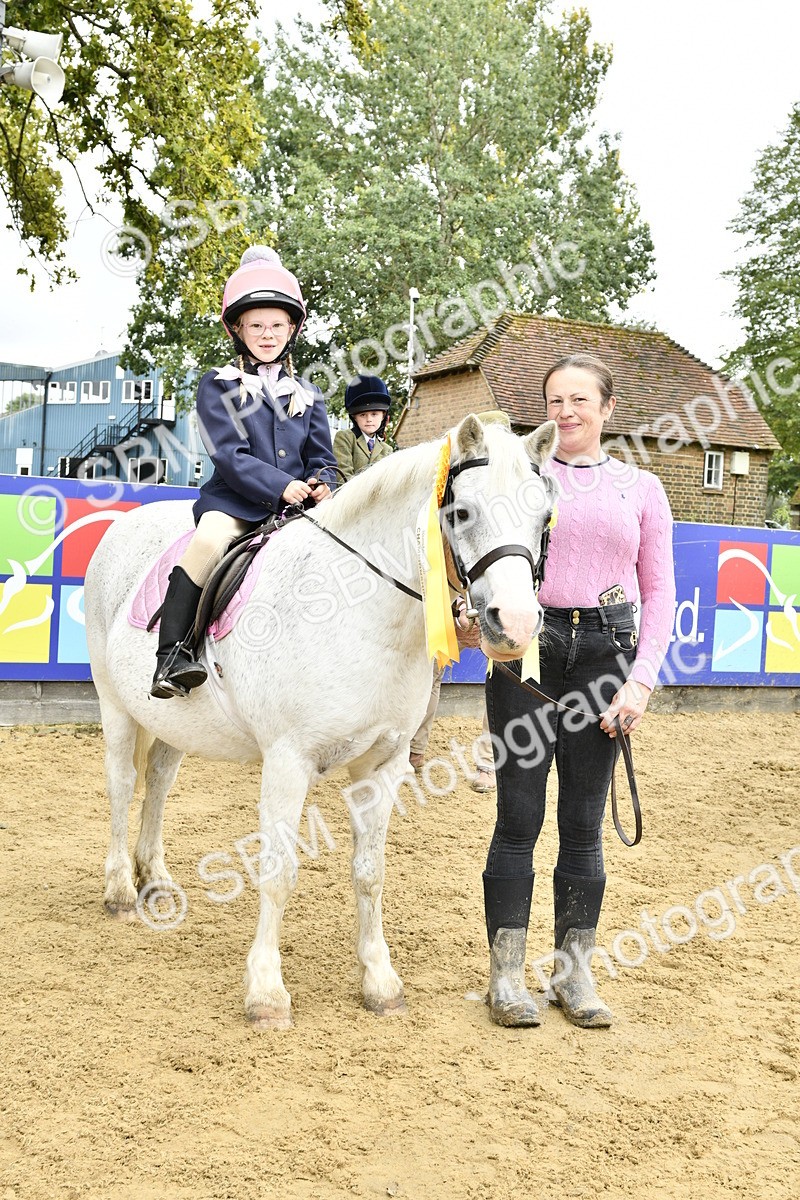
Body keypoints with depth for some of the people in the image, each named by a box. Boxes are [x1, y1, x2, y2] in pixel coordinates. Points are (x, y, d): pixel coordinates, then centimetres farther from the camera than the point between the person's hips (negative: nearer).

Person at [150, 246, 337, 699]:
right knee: (209, 540, -34)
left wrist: (321, 487, -8)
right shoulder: (219, 386, 6)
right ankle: (173, 653, -34)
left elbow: (322, 460, 17)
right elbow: (230, 456, -6)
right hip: (233, 500, -4)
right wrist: (281, 486, -19)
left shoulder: (307, 395, 19)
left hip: (296, 505, 4)